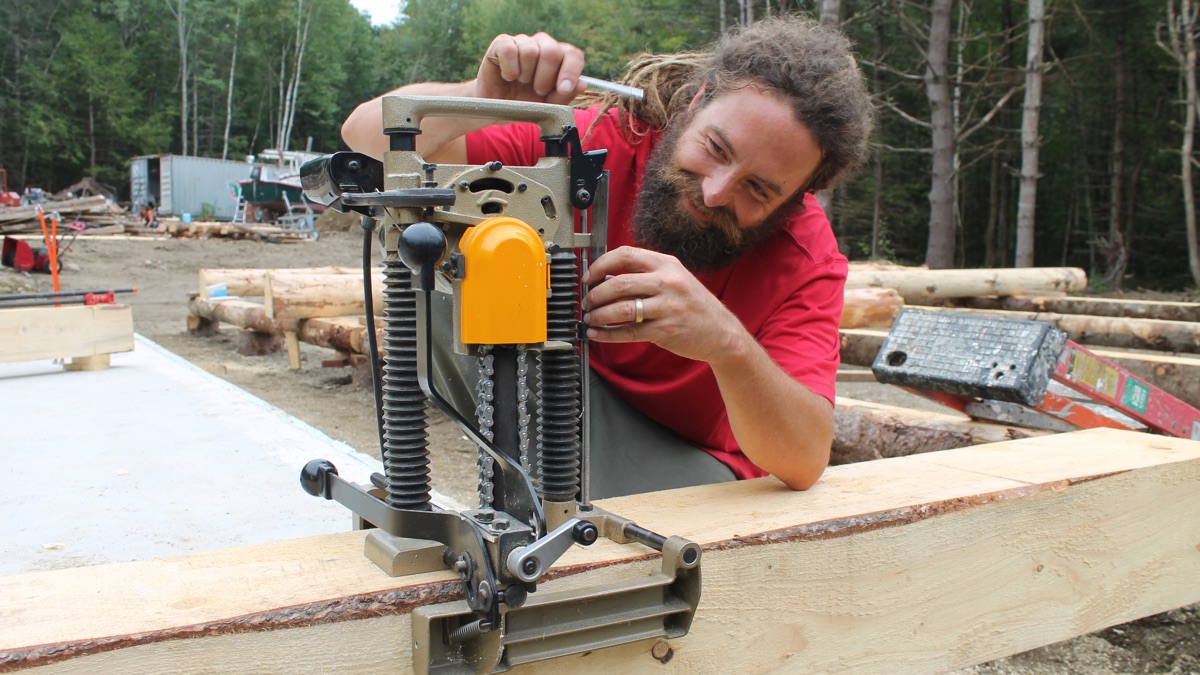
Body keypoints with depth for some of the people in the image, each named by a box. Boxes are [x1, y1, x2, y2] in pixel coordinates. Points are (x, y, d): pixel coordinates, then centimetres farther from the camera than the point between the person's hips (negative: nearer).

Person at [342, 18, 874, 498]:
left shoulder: (805, 256, -20)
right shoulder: (599, 140, -21)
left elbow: (806, 461, -29)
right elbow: (370, 134, -21)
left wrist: (728, 342, -47)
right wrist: (481, 101, -42)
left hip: (690, 465, -1)